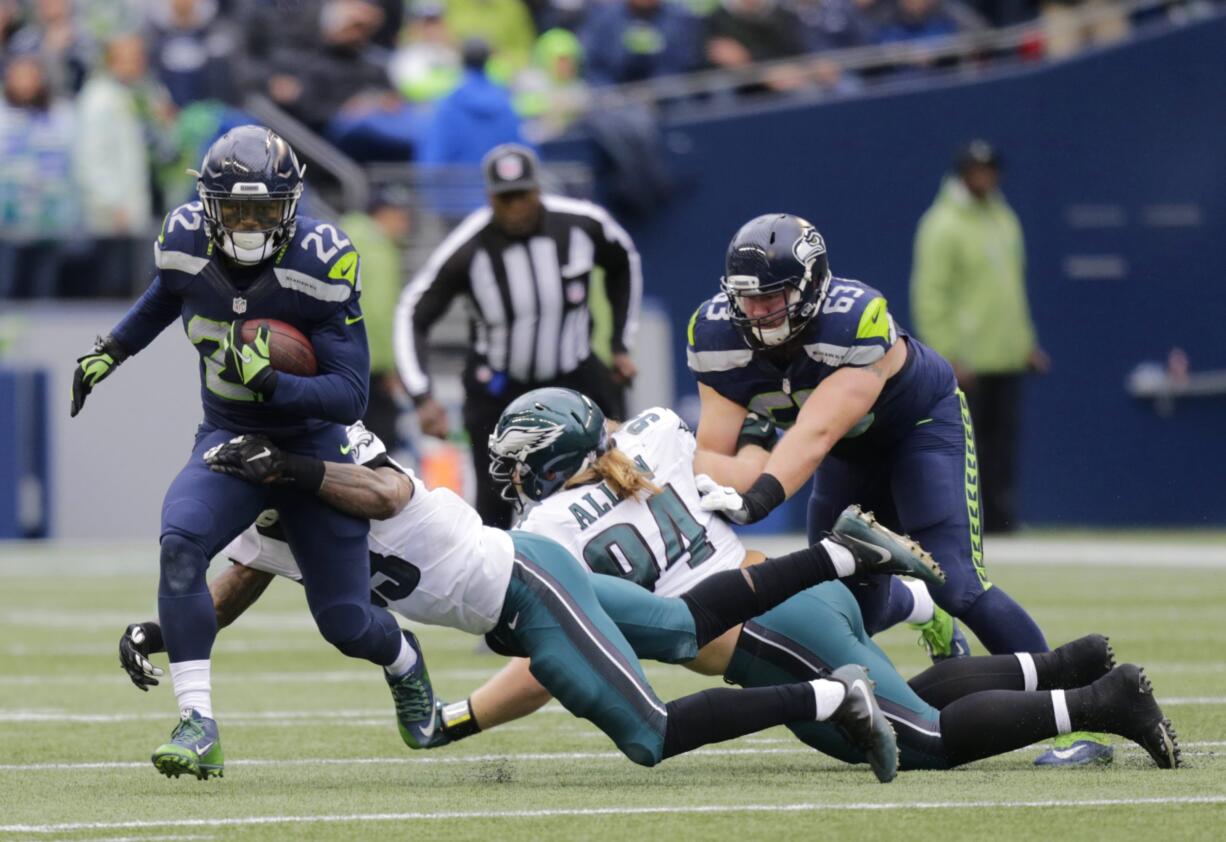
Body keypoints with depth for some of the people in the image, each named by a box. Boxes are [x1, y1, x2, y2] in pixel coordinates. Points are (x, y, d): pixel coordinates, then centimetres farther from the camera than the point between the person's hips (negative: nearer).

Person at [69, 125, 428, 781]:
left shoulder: (319, 265, -24)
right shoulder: (187, 244, -11)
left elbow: (350, 395, -24)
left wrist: (272, 383, -38)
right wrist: (109, 351, 19)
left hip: (312, 443, -3)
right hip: (228, 439, 3)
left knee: (344, 622, 3)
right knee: (181, 544, -29)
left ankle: (402, 660, 43)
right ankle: (198, 727, -27)